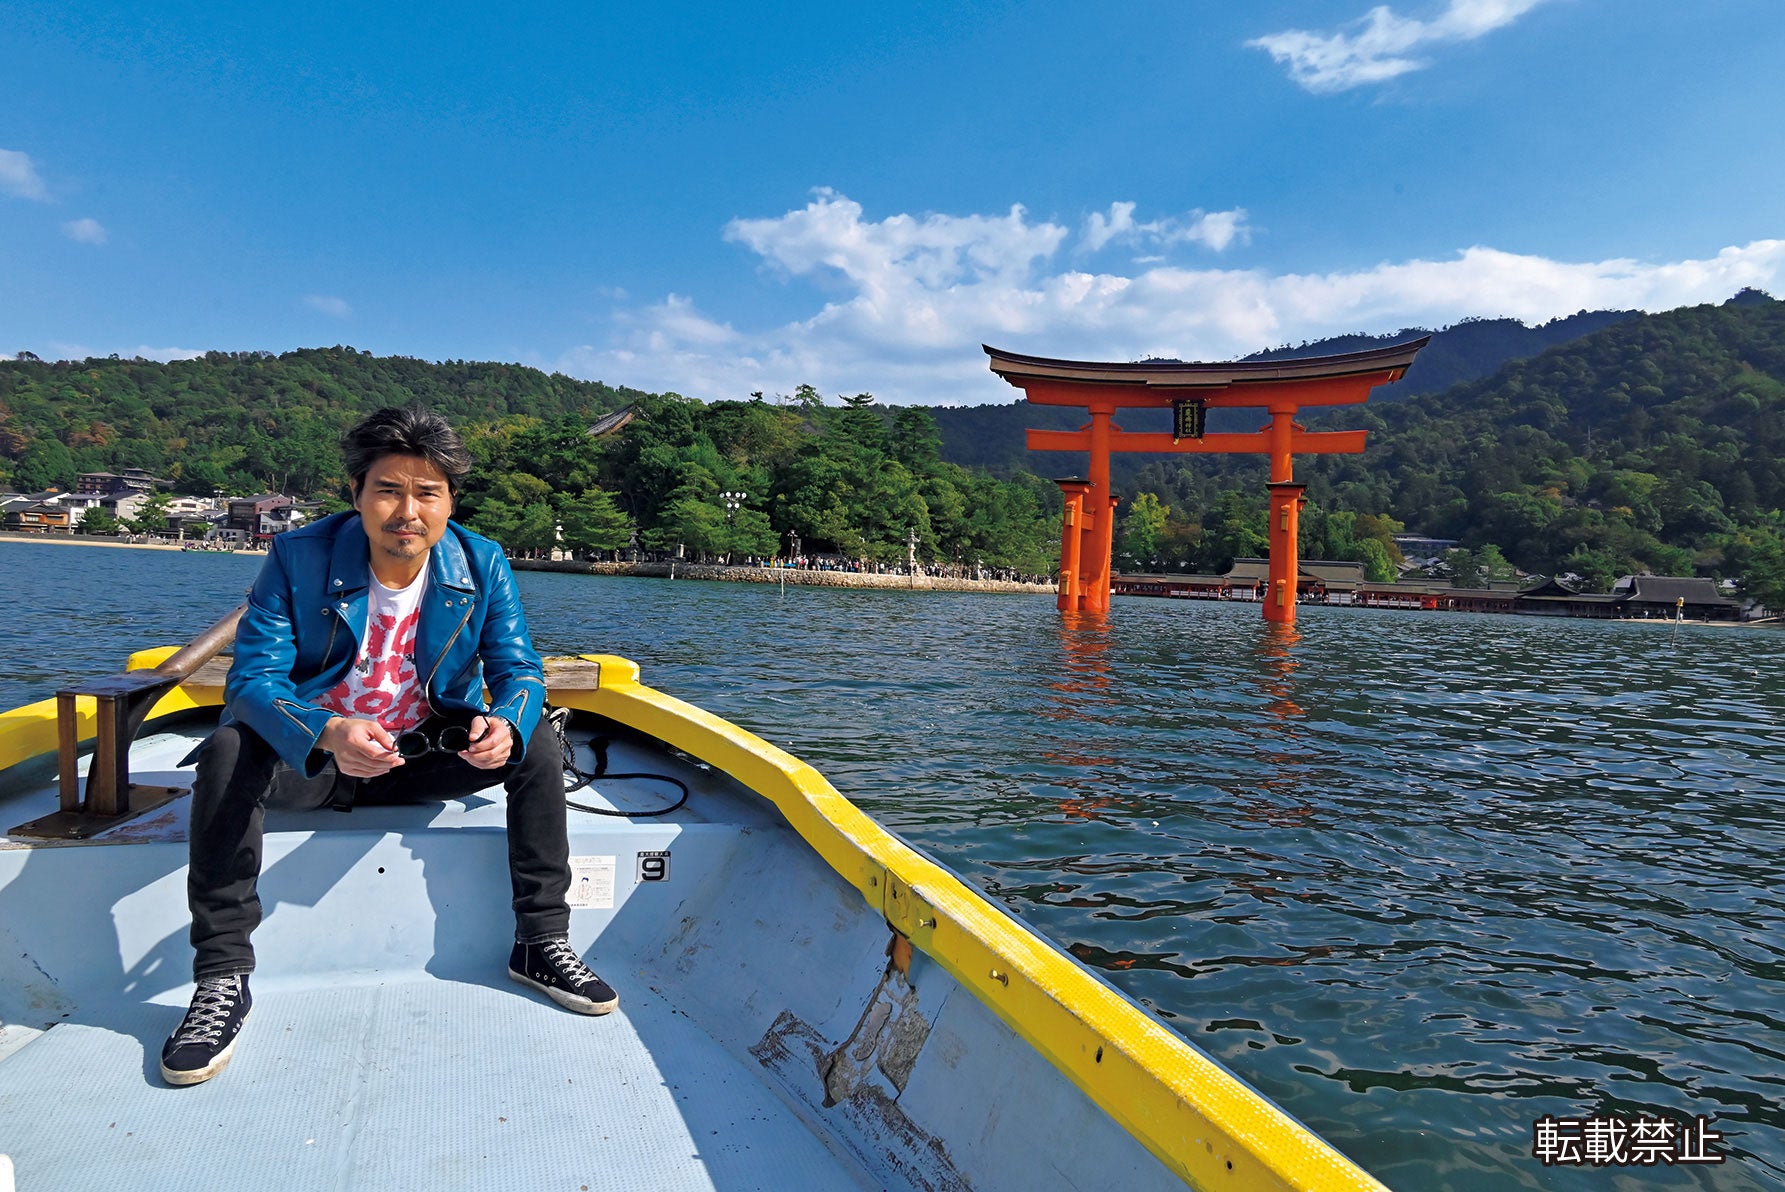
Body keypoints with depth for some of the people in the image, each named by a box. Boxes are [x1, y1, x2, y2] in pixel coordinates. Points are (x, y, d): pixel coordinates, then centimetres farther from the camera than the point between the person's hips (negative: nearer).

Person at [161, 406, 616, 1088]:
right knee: (228, 751, -30)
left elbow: (519, 669, -10)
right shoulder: (298, 557, -16)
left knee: (539, 745, -20)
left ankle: (541, 942, -10)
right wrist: (327, 735, -44)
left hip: (428, 753, 2)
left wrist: (504, 724, -36)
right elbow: (253, 677, -22)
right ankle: (222, 980, -21)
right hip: (312, 756, -1)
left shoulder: (483, 565, -10)